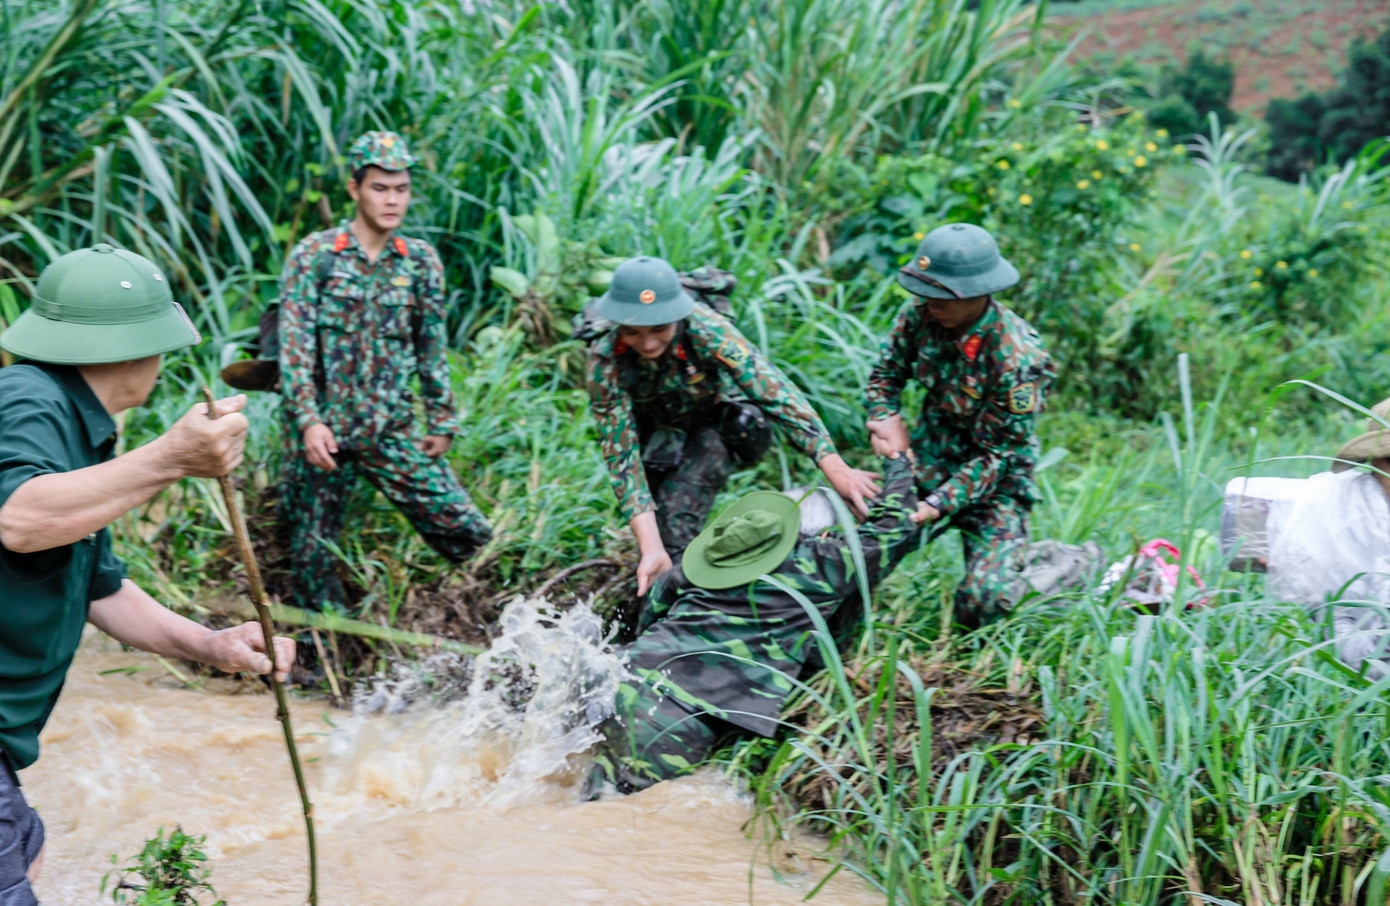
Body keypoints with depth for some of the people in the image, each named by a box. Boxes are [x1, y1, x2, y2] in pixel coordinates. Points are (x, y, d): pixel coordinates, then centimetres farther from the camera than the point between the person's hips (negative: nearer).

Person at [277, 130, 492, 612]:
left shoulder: (421, 260, 8)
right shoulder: (314, 255, -2)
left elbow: (433, 348, 14)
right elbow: (295, 344, -8)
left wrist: (442, 423, 12)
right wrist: (308, 420, -18)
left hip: (394, 428, 2)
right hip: (323, 429, -2)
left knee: (468, 535, -7)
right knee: (313, 553, 3)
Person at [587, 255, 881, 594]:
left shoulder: (705, 330, -35)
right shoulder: (606, 361, -30)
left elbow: (774, 391, -40)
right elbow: (622, 456, -31)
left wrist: (836, 469, -49)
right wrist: (650, 549, -41)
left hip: (715, 422, -2)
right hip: (654, 430, 2)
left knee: (674, 528, -20)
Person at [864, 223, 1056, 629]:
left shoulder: (1016, 359, -28)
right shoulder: (920, 313, -11)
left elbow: (995, 456, -22)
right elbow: (885, 374, 6)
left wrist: (937, 506, -28)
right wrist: (885, 420, -14)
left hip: (993, 484, -4)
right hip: (927, 468, 4)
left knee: (984, 601, -21)